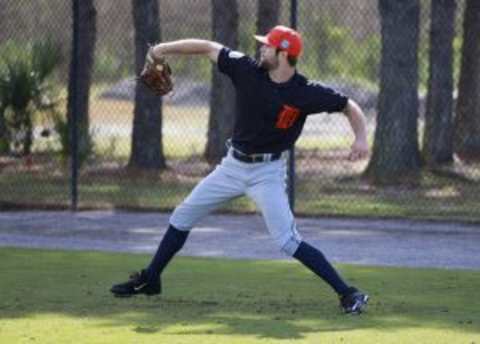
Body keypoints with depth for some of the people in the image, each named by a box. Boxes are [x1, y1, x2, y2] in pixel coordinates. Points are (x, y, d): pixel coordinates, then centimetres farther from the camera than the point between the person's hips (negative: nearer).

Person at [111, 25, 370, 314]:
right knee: (182, 217, 14)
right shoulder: (248, 70, -10)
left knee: (288, 241, -18)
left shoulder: (306, 93, -19)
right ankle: (150, 279, 31)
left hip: (267, 172, -6)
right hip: (234, 165, 6)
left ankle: (348, 293, -13)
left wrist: (361, 138, -26)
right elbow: (208, 48, -2)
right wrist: (165, 49, -8)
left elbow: (350, 106, -10)